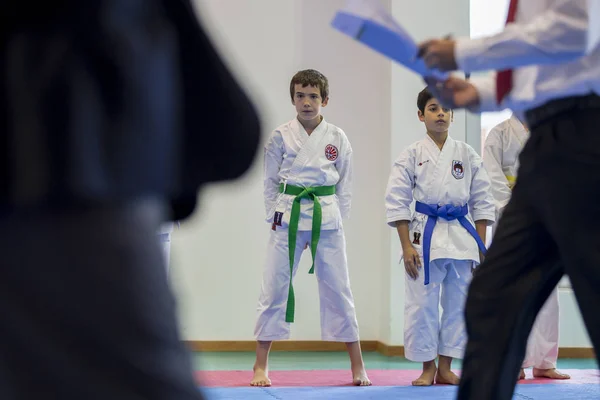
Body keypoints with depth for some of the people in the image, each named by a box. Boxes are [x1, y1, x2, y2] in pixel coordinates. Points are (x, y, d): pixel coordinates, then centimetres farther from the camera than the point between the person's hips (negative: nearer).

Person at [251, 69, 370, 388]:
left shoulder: (337, 138, 4)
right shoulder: (280, 137, 2)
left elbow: (345, 187, 8)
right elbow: (270, 183, 7)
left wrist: (336, 222, 1)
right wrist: (276, 218, -1)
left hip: (326, 217, 0)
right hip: (288, 216, 0)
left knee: (337, 288, 4)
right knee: (274, 287, 1)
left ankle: (357, 366, 13)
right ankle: (261, 366, 10)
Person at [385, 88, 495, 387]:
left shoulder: (466, 155, 6)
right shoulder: (412, 155, 0)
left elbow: (482, 201, 9)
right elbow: (397, 201, -1)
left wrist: (480, 245, 4)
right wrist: (407, 246, -7)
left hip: (462, 236, 2)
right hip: (425, 235, -2)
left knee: (458, 303, 5)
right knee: (422, 303, -1)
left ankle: (445, 367, 17)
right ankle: (427, 367, 13)